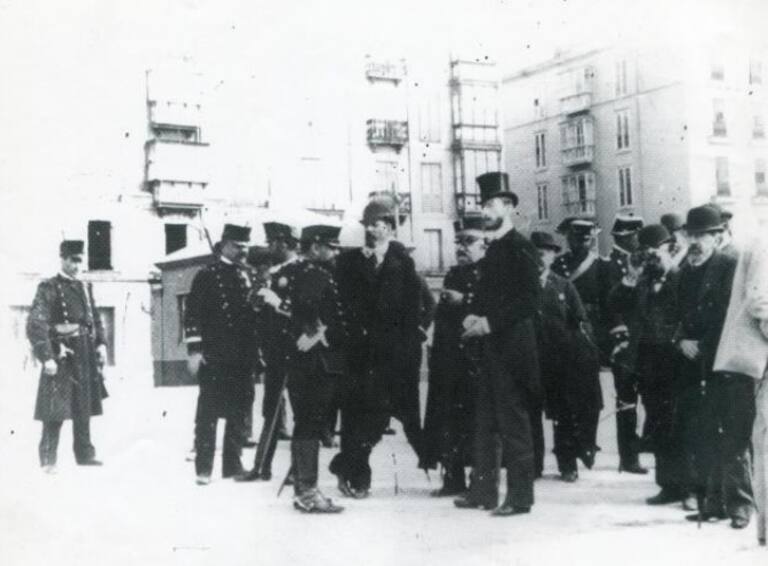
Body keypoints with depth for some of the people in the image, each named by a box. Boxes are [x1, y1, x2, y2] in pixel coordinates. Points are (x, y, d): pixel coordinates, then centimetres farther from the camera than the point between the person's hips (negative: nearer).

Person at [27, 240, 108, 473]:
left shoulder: (85, 287, 12)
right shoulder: (48, 288, -7)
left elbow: (95, 320, 21)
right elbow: (35, 325, -14)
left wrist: (101, 344, 7)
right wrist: (46, 357, -20)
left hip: (85, 356, 6)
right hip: (61, 355, -6)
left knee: (84, 406, 13)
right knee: (55, 410, -6)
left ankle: (85, 453, 22)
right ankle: (48, 459, 1)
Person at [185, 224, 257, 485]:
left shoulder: (248, 276, 13)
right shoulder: (207, 275, -2)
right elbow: (193, 314, -6)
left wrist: (255, 350, 12)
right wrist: (194, 350, -13)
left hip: (243, 357, 5)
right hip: (214, 356, -5)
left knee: (239, 412, 9)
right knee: (208, 412, -1)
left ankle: (233, 464, 18)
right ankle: (203, 468, 4)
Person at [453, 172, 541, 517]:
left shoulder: (521, 249, -9)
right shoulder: (493, 250, 17)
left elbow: (530, 301, -16)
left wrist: (490, 321, -18)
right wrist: (476, 318, 5)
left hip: (512, 345, -9)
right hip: (491, 345, 9)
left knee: (513, 421, -5)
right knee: (485, 422, 12)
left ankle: (519, 497, 2)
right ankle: (483, 492, 19)